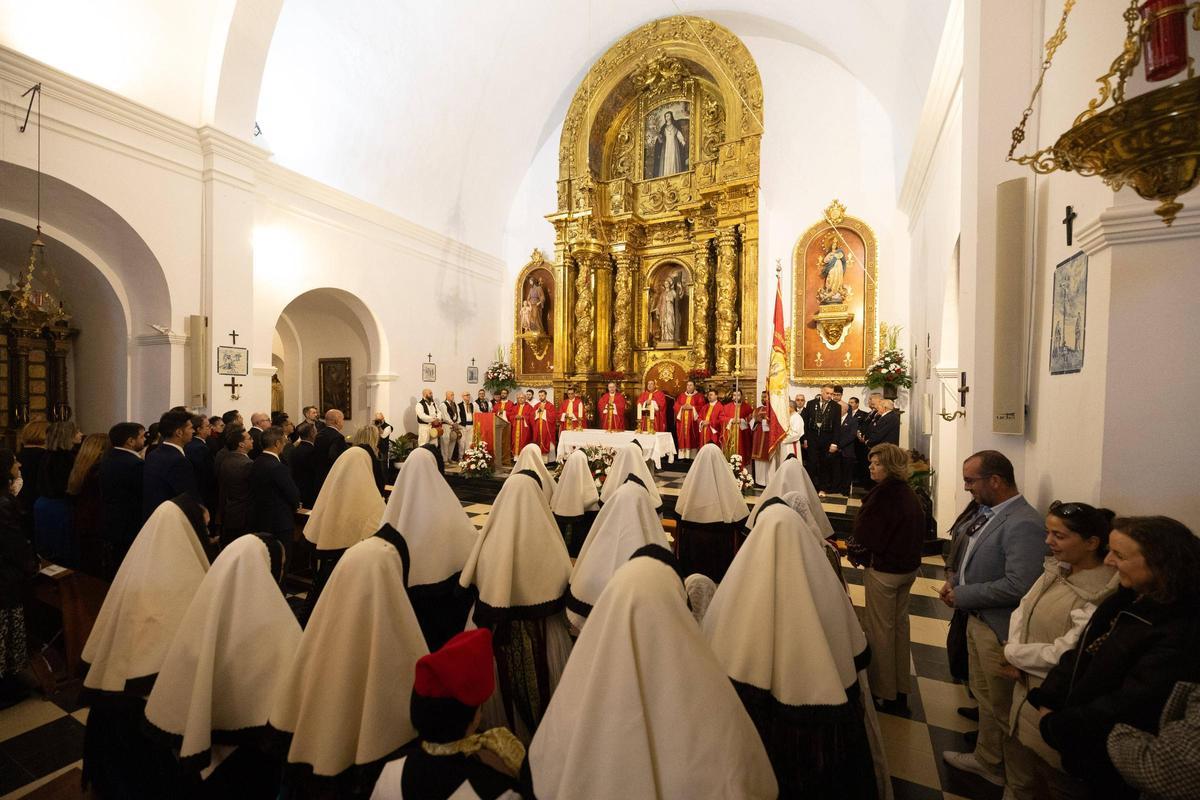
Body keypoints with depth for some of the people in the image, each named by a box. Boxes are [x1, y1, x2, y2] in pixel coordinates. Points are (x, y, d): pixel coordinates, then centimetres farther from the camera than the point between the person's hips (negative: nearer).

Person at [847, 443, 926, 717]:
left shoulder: (884, 493, -24)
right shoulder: (909, 493, 1)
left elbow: (865, 532, -21)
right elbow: (917, 532, 11)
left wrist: (854, 553, -2)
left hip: (884, 570, -8)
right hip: (908, 568, 8)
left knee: (880, 629, 7)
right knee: (900, 624, 20)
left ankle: (886, 695, 21)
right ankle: (901, 689, 35)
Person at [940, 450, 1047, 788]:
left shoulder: (1023, 524, -25)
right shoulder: (987, 511, 3)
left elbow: (1019, 585, -29)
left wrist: (962, 595, -20)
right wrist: (954, 580, 1)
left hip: (1000, 630, -8)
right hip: (977, 620, 8)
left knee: (1001, 706, 13)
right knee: (984, 696, 24)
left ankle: (1002, 769, 34)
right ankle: (986, 758, 42)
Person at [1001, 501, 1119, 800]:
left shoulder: (1103, 594, -25)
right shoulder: (1055, 570, -1)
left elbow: (1066, 653, -23)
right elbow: (1022, 610, 3)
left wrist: (1012, 654, -10)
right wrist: (1016, 659, -10)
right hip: (1026, 685, 7)